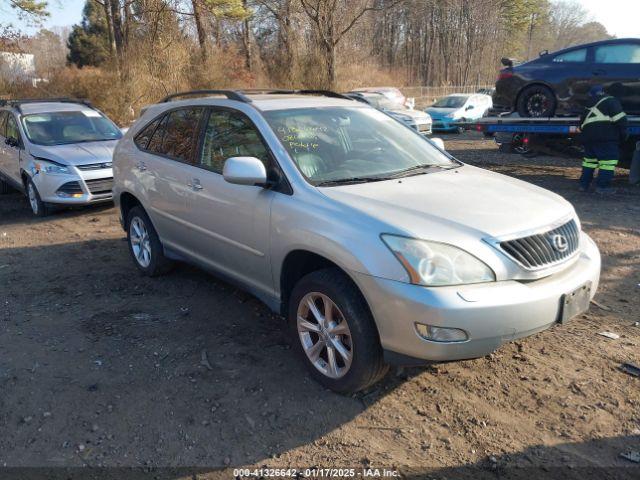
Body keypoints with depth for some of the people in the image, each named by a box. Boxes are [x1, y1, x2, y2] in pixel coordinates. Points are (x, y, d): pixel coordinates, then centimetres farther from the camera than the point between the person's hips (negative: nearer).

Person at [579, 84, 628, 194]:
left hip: (587, 136, 7)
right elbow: (619, 117, -7)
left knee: (589, 159, 18)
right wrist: (623, 133, 0)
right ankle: (602, 186, -6)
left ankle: (584, 184, 21)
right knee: (609, 160, -3)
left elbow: (581, 126, 26)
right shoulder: (610, 100, 5)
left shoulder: (589, 109, 27)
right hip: (605, 136, -7)